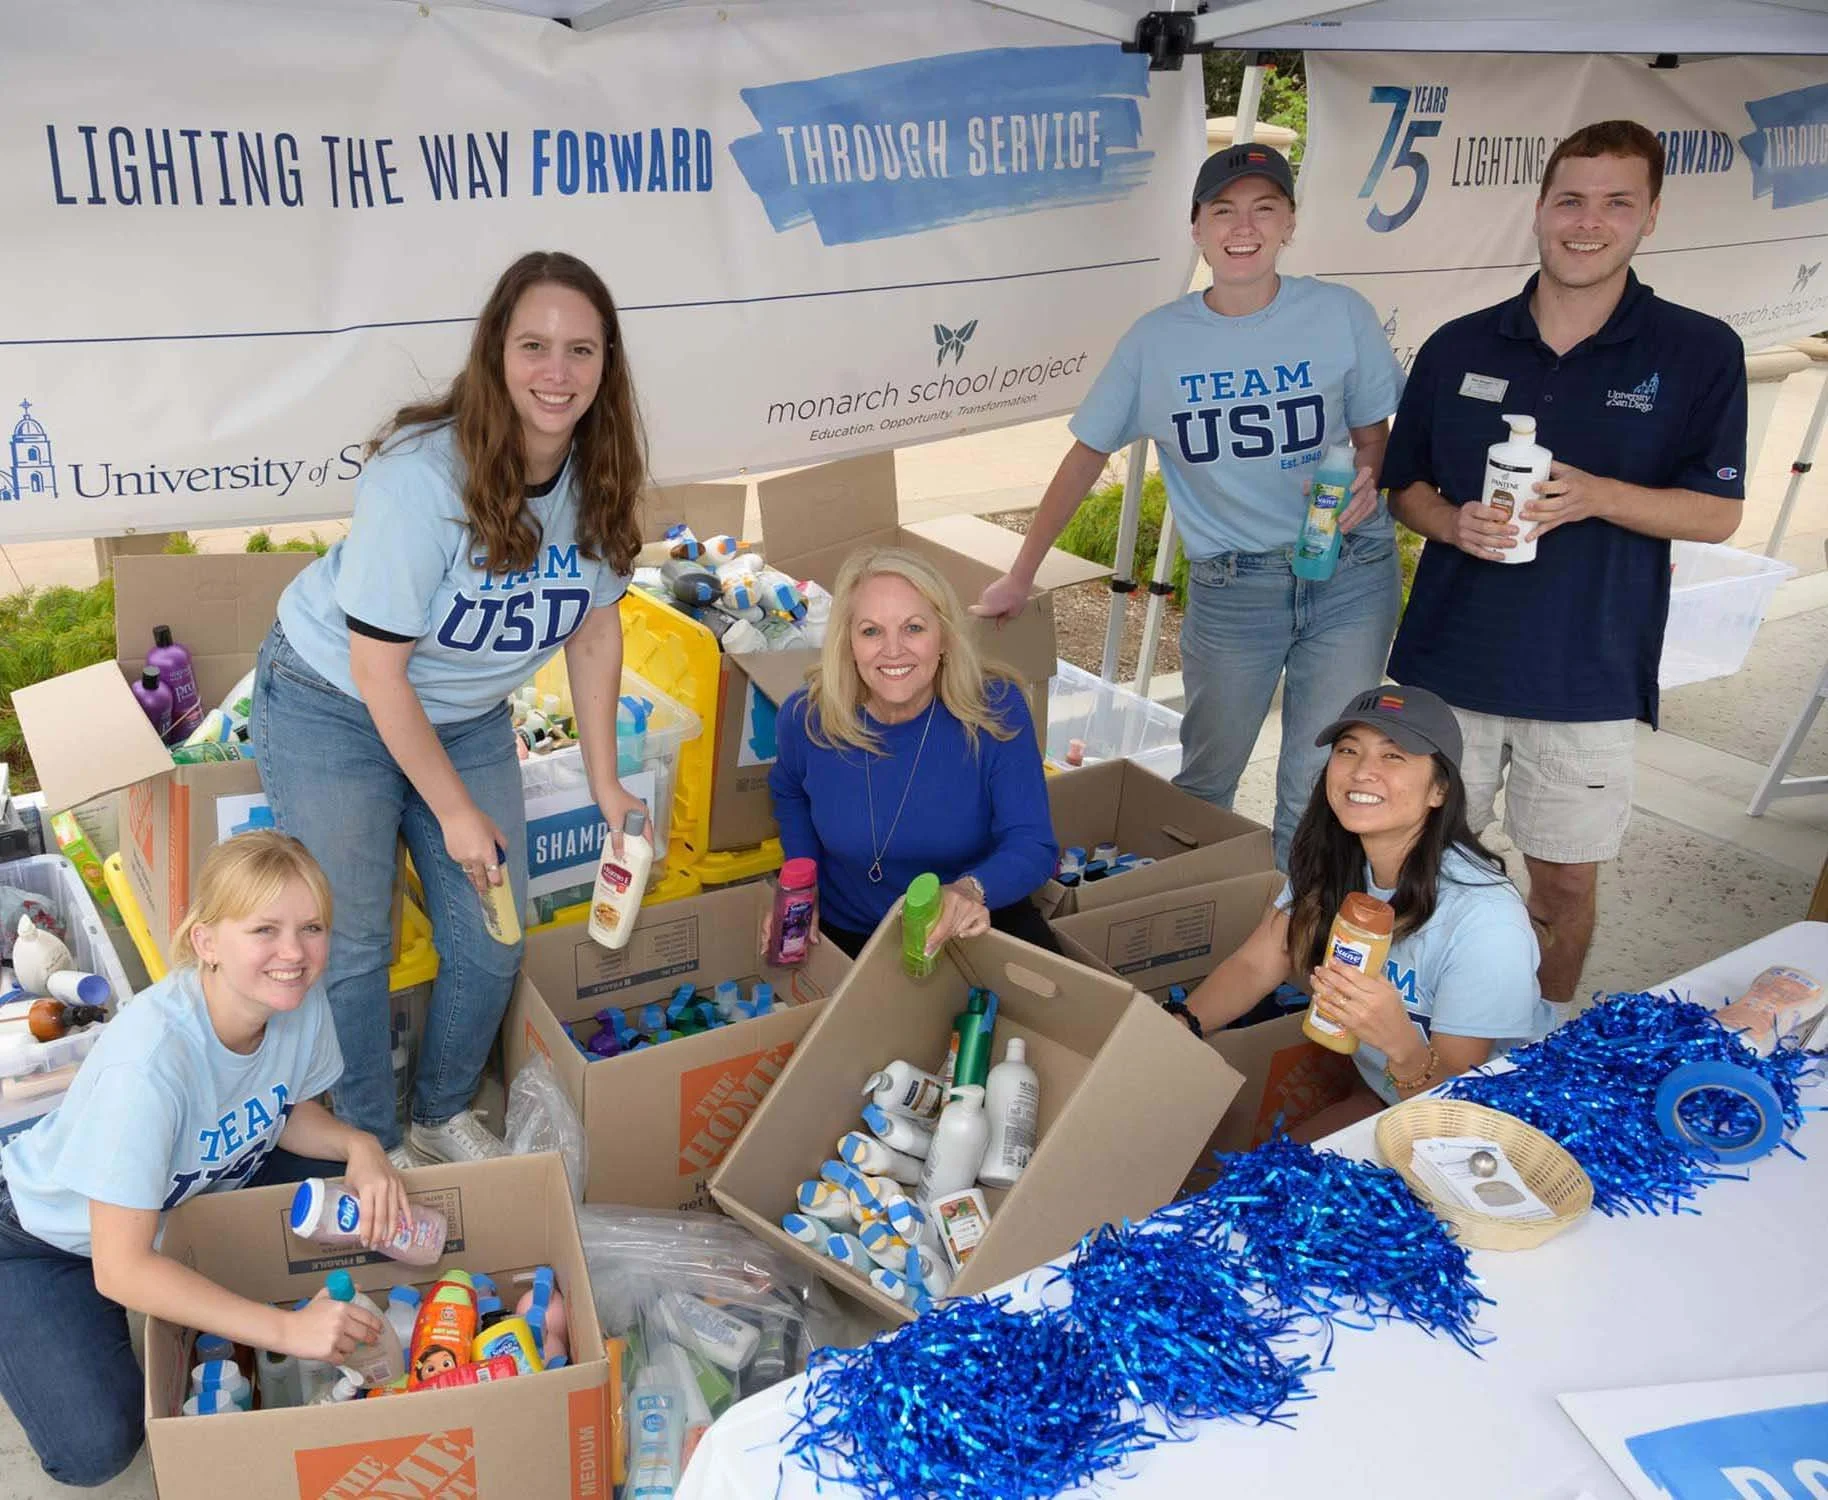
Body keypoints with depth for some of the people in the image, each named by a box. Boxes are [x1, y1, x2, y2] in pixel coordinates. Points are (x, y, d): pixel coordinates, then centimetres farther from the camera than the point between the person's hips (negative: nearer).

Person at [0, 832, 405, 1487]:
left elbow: (290, 1115, -1)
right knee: (95, 1447, -19)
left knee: (366, 1204, -11)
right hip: (53, 1234, -6)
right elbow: (121, 1270, -34)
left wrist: (359, 1146, -23)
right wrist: (286, 1328, -35)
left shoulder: (300, 999, -22)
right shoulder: (151, 1058, -40)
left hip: (197, 1192, 6)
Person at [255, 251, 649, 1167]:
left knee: (491, 946, 7)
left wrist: (604, 780, 1)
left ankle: (444, 1115, 33)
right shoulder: (422, 474, -30)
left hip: (467, 717, 5)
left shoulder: (600, 472, -12)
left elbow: (595, 625, 1)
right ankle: (373, 1144, 24)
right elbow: (378, 666, -24)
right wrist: (456, 812, -17)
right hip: (334, 710, -5)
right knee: (351, 946, 0)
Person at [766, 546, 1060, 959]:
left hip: (978, 925, -1)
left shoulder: (995, 709, -19)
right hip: (848, 936, 1)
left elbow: (1033, 846, -22)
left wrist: (972, 890, -43)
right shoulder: (806, 718, -14)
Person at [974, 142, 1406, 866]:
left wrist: (1367, 478, -17)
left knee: (1318, 787, 2)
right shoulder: (1156, 340, -3)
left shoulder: (1341, 315, -4)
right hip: (1228, 589, 0)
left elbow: (1374, 435, 7)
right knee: (1205, 779, 13)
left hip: (1349, 577, 0)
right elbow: (1086, 456, 3)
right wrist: (1019, 576, 3)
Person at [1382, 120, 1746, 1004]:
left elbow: (1717, 514, -3)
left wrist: (1596, 497, -20)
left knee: (1565, 882, 8)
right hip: (1449, 663, 2)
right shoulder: (1458, 348, 3)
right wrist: (1453, 524, -12)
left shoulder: (1700, 352, -2)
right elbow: (1404, 486, 10)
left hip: (1590, 678, -1)